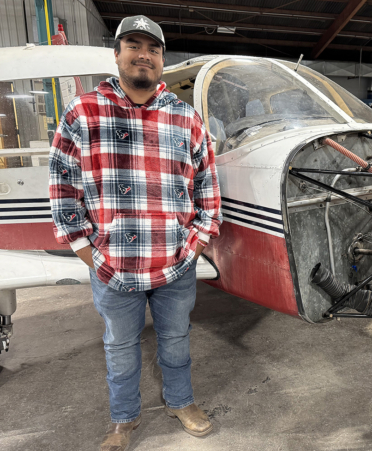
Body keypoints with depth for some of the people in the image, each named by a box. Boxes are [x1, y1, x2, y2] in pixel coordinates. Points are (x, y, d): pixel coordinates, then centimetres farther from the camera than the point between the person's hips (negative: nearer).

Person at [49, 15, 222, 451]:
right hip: (113, 269, -1)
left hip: (177, 268, 2)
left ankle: (180, 402, 49)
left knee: (176, 341, 21)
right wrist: (91, 256, -6)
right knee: (121, 348, 19)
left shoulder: (187, 119, 2)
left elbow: (207, 189, 5)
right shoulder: (82, 114, -3)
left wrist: (192, 247, 0)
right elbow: (63, 190, -3)